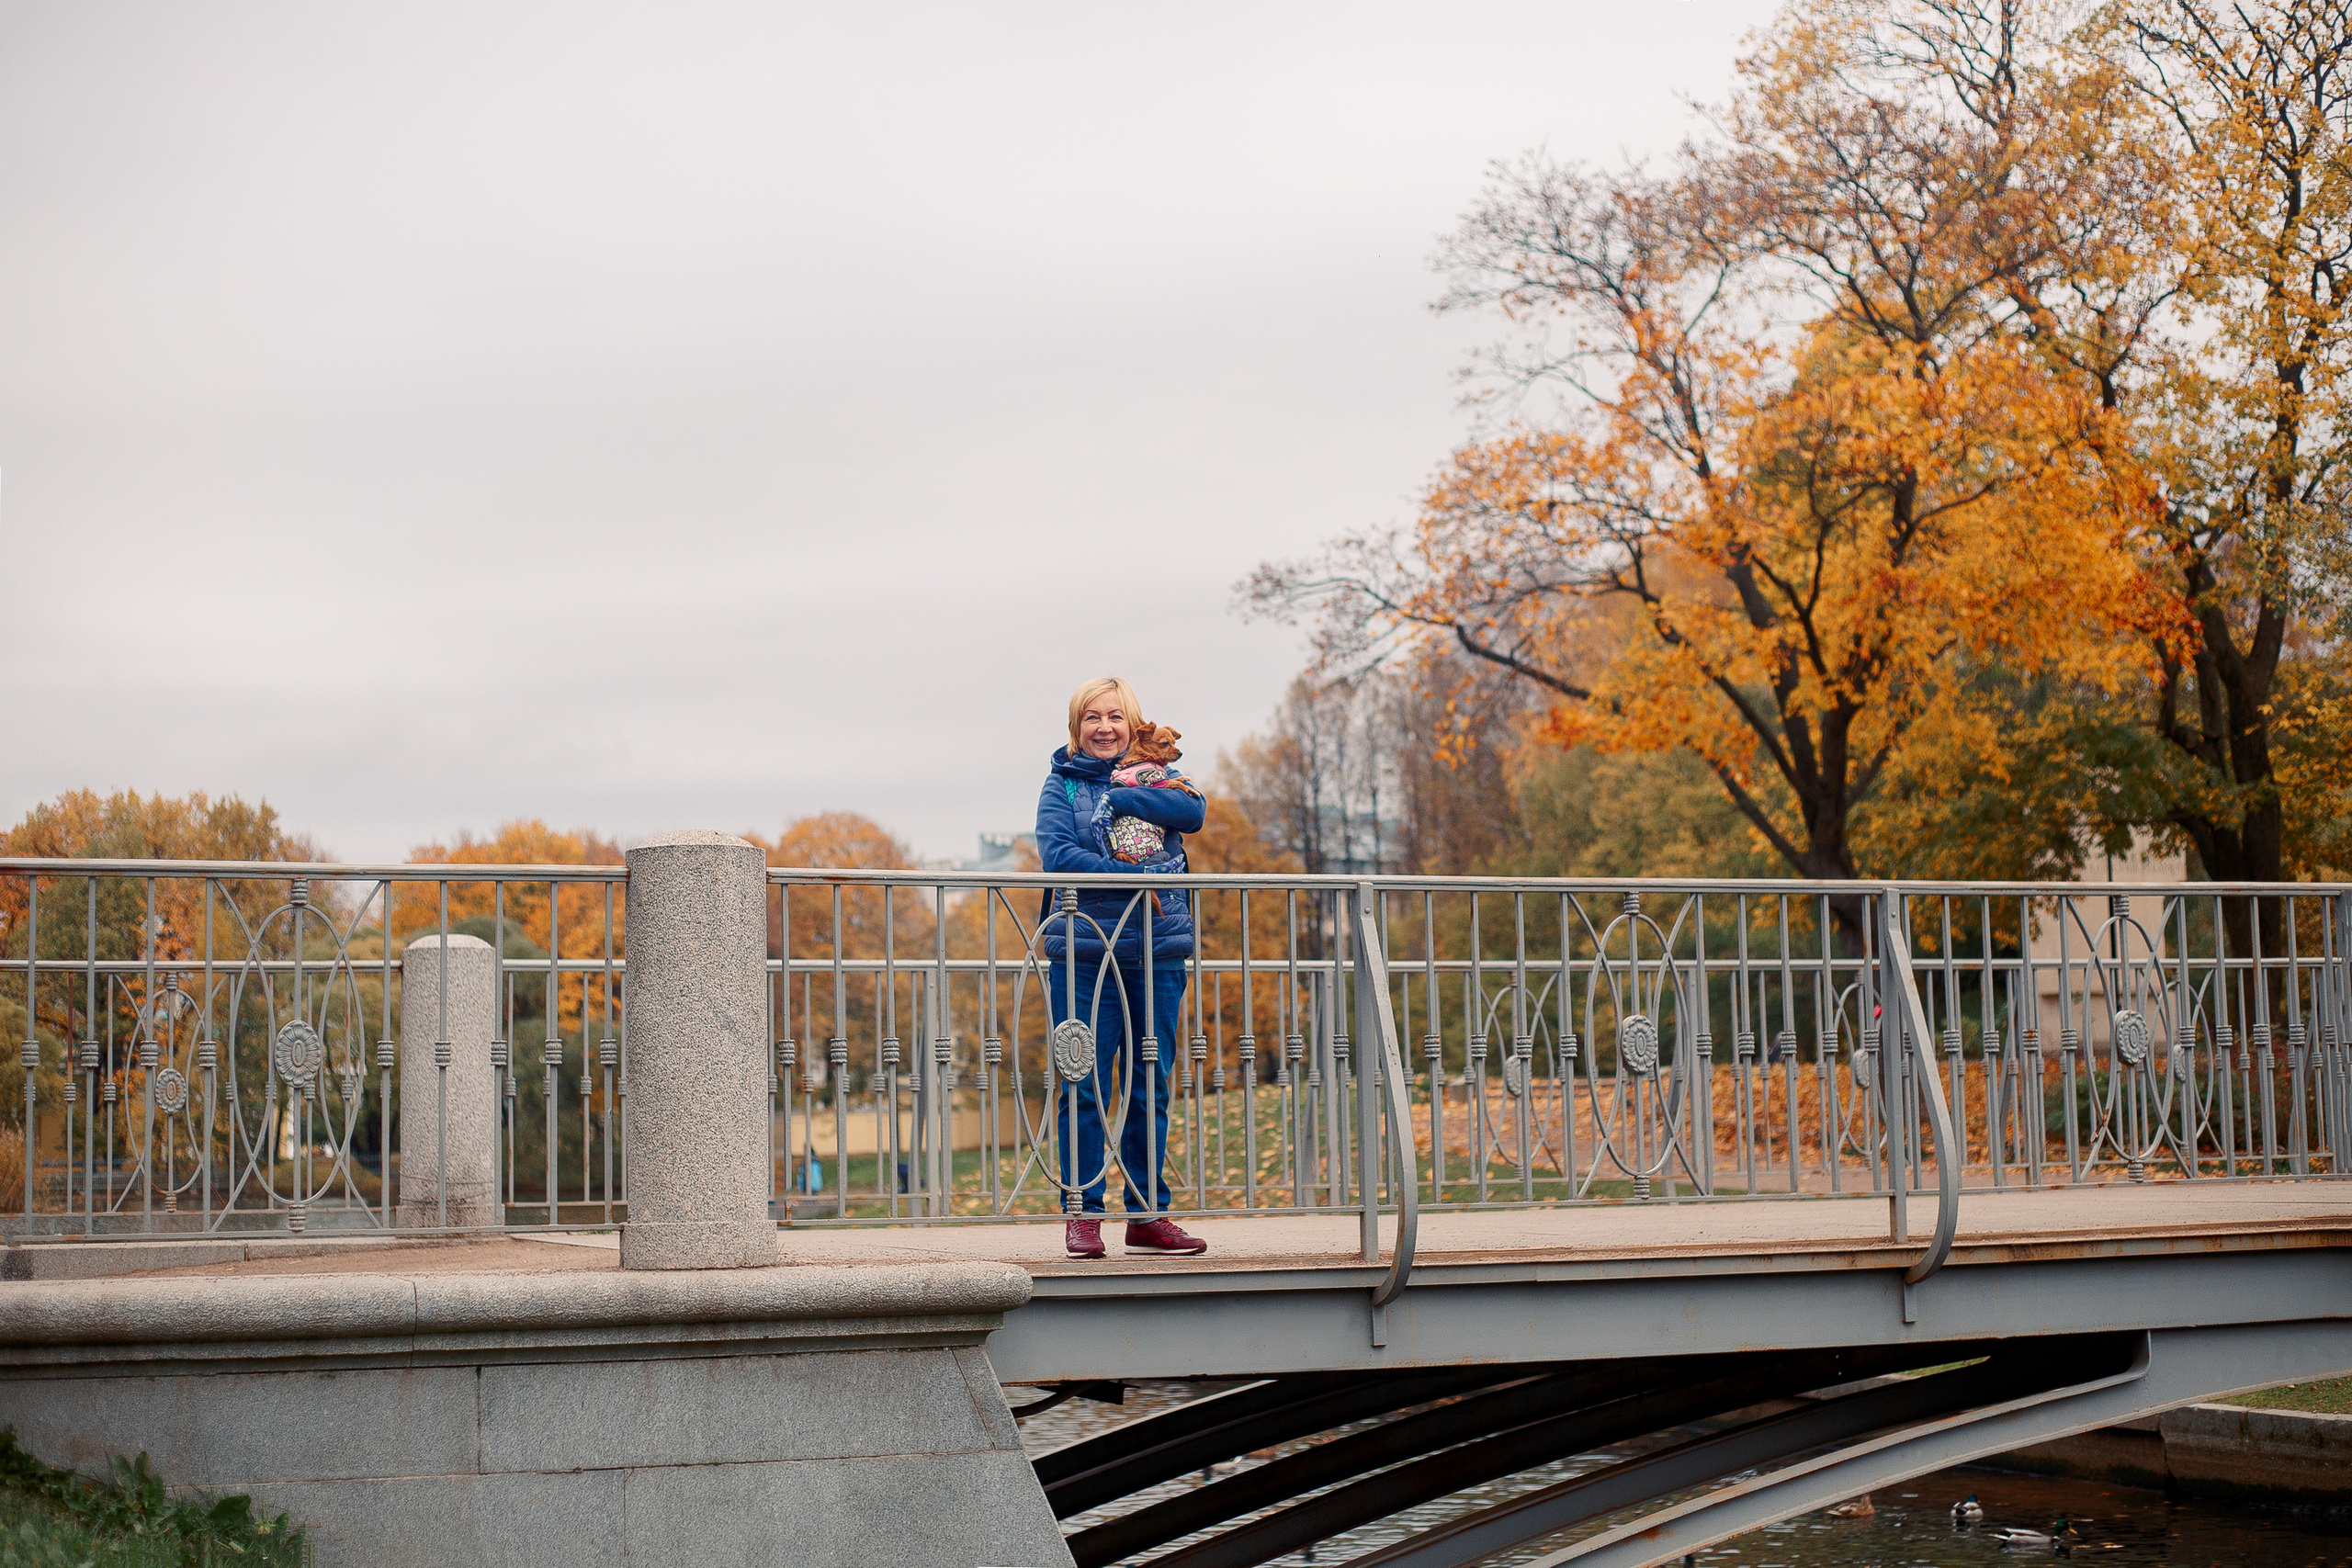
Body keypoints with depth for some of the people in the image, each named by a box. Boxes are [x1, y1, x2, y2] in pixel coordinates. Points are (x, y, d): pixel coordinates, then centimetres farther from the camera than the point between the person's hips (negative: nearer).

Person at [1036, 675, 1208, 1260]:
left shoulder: (1157, 776, 14)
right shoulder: (1061, 784, 7)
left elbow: (1194, 812, -7)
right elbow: (1056, 852, -9)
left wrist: (1122, 796, -11)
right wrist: (1134, 878, -17)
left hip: (1159, 953, 3)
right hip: (1085, 952, -2)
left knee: (1151, 1089, 6)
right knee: (1084, 1087, -5)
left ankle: (1147, 1214, 13)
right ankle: (1082, 1214, 2)